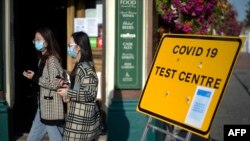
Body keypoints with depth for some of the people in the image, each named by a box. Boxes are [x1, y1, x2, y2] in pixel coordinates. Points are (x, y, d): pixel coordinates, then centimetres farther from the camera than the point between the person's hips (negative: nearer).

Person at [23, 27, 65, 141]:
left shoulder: (52, 60, -17)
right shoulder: (42, 59, 12)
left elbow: (55, 84, -22)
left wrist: (35, 78, -15)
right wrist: (34, 76, -3)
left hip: (52, 109, -10)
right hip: (43, 107, 10)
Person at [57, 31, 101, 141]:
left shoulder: (84, 68, -18)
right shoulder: (81, 65, 12)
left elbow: (89, 93, -22)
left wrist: (68, 93, -15)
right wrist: (68, 87, 7)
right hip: (85, 115, 10)